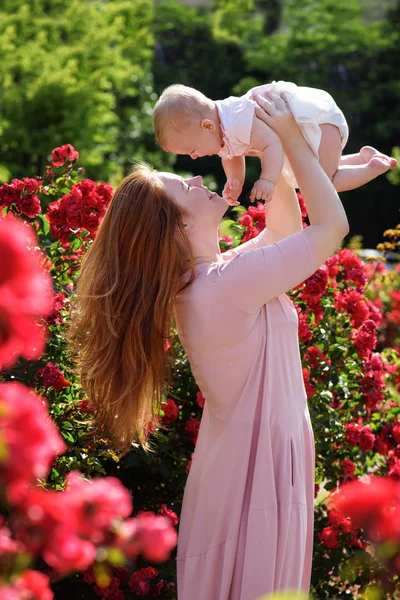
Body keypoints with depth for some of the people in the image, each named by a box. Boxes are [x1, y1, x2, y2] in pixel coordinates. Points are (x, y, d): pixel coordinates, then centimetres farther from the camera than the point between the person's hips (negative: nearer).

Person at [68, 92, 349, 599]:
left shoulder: (196, 280, 1)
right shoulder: (231, 282, -27)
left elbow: (286, 230, 14)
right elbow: (333, 225, -19)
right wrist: (291, 140, -13)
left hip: (233, 459, 9)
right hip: (260, 473, -9)